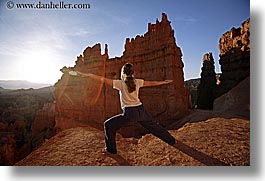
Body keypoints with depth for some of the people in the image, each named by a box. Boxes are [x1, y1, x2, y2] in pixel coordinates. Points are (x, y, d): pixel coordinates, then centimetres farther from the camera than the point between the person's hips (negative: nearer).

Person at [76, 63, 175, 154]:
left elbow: (103, 79, -11)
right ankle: (171, 140, 41)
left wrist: (87, 75, -10)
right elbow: (151, 83, 11)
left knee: (108, 125, 11)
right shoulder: (137, 82, 4)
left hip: (130, 113, -5)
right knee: (153, 125, 26)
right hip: (141, 110, 5)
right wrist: (165, 82, 25)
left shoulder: (120, 83, -7)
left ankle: (111, 149, 17)